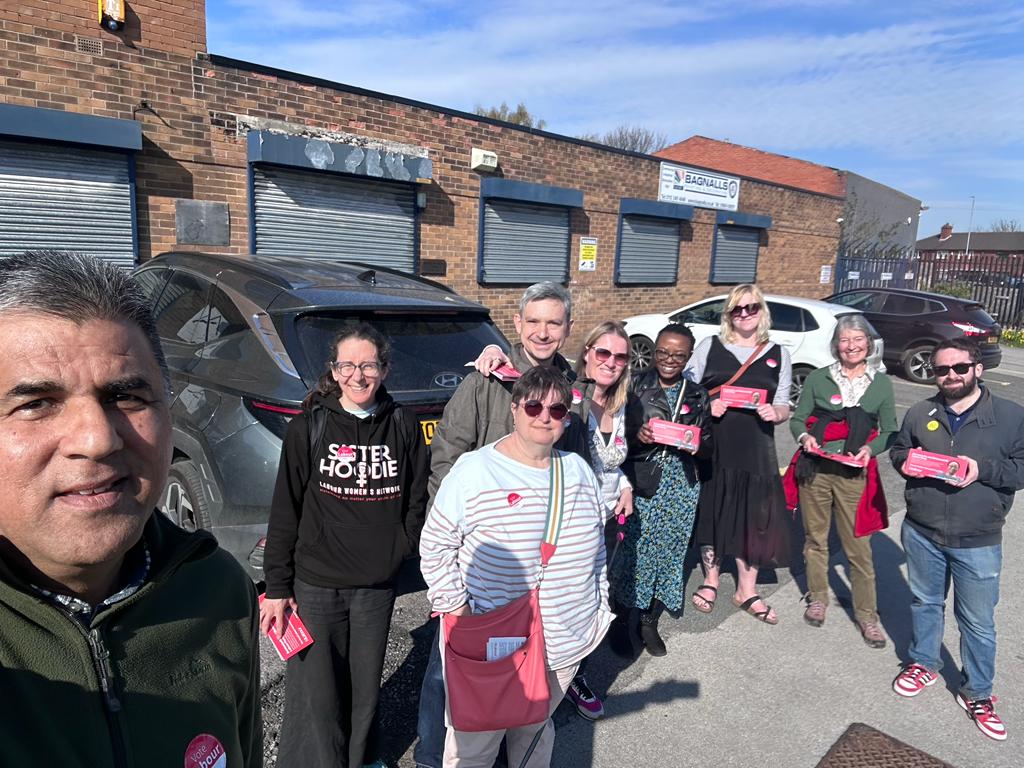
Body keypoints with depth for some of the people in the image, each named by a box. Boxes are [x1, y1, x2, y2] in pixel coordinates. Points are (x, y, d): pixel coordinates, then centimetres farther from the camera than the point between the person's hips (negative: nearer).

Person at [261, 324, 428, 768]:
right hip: (315, 585, -2)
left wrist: (401, 549, -2)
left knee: (365, 689, 17)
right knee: (316, 696, 7)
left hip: (378, 586, 2)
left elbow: (416, 500, 7)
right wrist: (277, 586, -4)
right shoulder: (308, 427, -6)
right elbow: (285, 510, -4)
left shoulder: (403, 428, -1)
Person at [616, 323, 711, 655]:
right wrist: (638, 436, -20)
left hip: (681, 486, 3)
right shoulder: (636, 387, -1)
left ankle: (649, 622, 27)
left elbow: (708, 446, 10)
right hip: (641, 482, -3)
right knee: (635, 550, -3)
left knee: (668, 551, 8)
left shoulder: (697, 395, 9)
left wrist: (695, 443, -11)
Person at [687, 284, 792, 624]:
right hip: (713, 445, -1)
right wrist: (706, 406, -14)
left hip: (755, 449, 1)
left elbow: (784, 406, 10)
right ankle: (711, 579, 30)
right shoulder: (710, 346, 4)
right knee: (712, 511, 7)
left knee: (753, 517, 5)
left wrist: (775, 413, -12)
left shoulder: (778, 354, 9)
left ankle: (747, 591, 24)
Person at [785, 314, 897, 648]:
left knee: (859, 547, 1)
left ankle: (867, 616, 18)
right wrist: (804, 437, -15)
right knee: (815, 538, 12)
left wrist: (870, 449, -10)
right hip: (815, 469, 1)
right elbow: (797, 419, 6)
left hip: (855, 474, 0)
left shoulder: (881, 383, 5)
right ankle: (817, 599, 31)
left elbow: (889, 432, 9)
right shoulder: (818, 378, 3)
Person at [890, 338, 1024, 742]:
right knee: (924, 603, 20)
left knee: (978, 621, 10)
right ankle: (924, 663, 43)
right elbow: (897, 450, 12)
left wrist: (983, 469, -23)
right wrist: (906, 460, -11)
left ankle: (977, 693, 31)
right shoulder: (920, 413, 0)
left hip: (978, 542, -2)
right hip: (921, 533, 2)